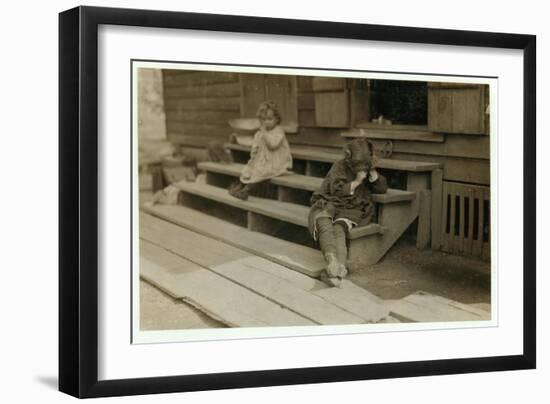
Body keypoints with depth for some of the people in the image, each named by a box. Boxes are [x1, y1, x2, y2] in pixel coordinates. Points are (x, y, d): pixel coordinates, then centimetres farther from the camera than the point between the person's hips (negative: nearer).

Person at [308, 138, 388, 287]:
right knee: (325, 225, -38)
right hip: (329, 205, -1)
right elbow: (337, 190, -10)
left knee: (339, 228, -35)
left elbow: (382, 188, 11)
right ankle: (332, 262, -64)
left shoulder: (367, 170, 17)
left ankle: (339, 267, -60)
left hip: (350, 210, 2)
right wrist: (357, 181, -9)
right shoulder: (340, 167, 1)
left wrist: (372, 171, -1)